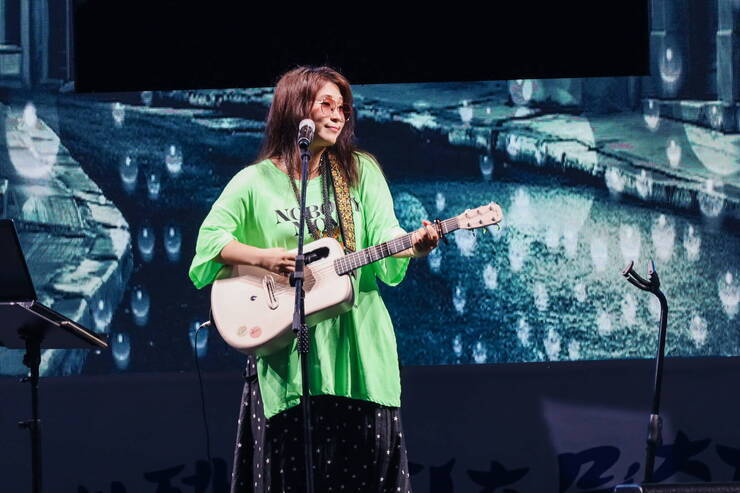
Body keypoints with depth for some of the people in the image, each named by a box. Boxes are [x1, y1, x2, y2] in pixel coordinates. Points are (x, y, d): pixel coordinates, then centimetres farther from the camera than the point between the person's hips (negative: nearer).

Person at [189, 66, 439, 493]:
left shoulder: (361, 171, 8)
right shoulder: (256, 182, 2)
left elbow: (384, 235, -2)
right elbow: (211, 239, 2)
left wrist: (413, 245, -24)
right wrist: (264, 257, -13)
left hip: (357, 338, 2)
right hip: (285, 343, -2)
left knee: (371, 452, -1)